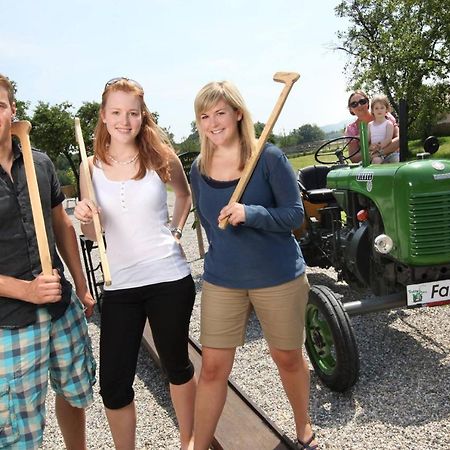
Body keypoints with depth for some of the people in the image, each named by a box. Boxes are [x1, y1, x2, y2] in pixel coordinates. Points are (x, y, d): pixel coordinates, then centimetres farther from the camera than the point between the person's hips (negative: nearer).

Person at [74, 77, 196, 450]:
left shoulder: (160, 158, -3)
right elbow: (92, 234, 7)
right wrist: (84, 218, -14)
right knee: (113, 384, 4)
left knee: (177, 364, 17)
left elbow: (184, 195, 17)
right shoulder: (92, 167, 0)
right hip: (120, 287, 1)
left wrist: (176, 230, 3)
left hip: (169, 280, -1)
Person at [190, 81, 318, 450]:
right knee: (212, 367, 5)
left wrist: (250, 214, -28)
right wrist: (225, 255, 11)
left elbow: (294, 214, -13)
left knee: (288, 358, 15)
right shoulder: (199, 169, 1)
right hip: (222, 281, 3)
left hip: (279, 278, -2)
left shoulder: (269, 157, -11)